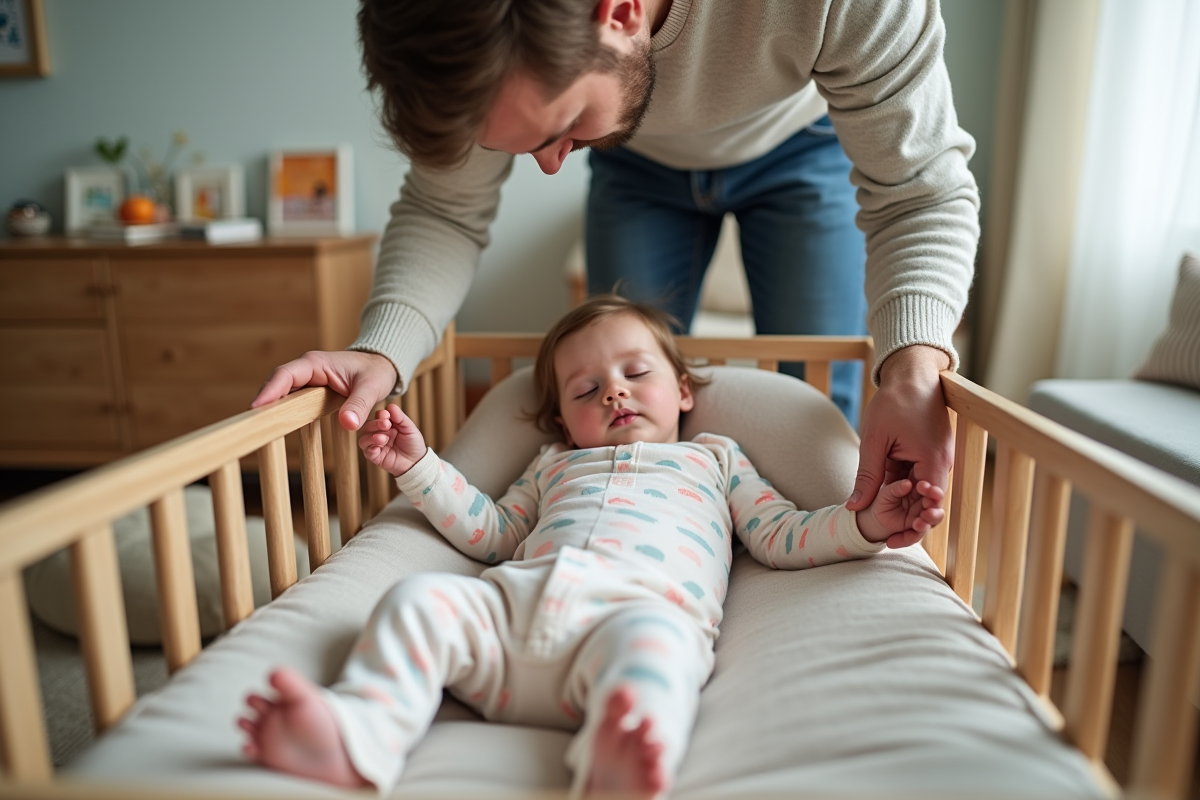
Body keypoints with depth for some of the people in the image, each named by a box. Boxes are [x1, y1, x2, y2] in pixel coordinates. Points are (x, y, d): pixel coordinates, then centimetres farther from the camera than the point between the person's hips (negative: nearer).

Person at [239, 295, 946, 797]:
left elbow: (780, 539, 27)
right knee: (419, 599, -21)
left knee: (649, 644, -39)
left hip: (643, 606, -3)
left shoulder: (713, 458, 33)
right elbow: (489, 532, 35)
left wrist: (865, 524, 11)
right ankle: (357, 737, -38)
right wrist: (418, 465, 28)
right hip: (516, 599, 4)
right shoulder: (555, 463, 38)